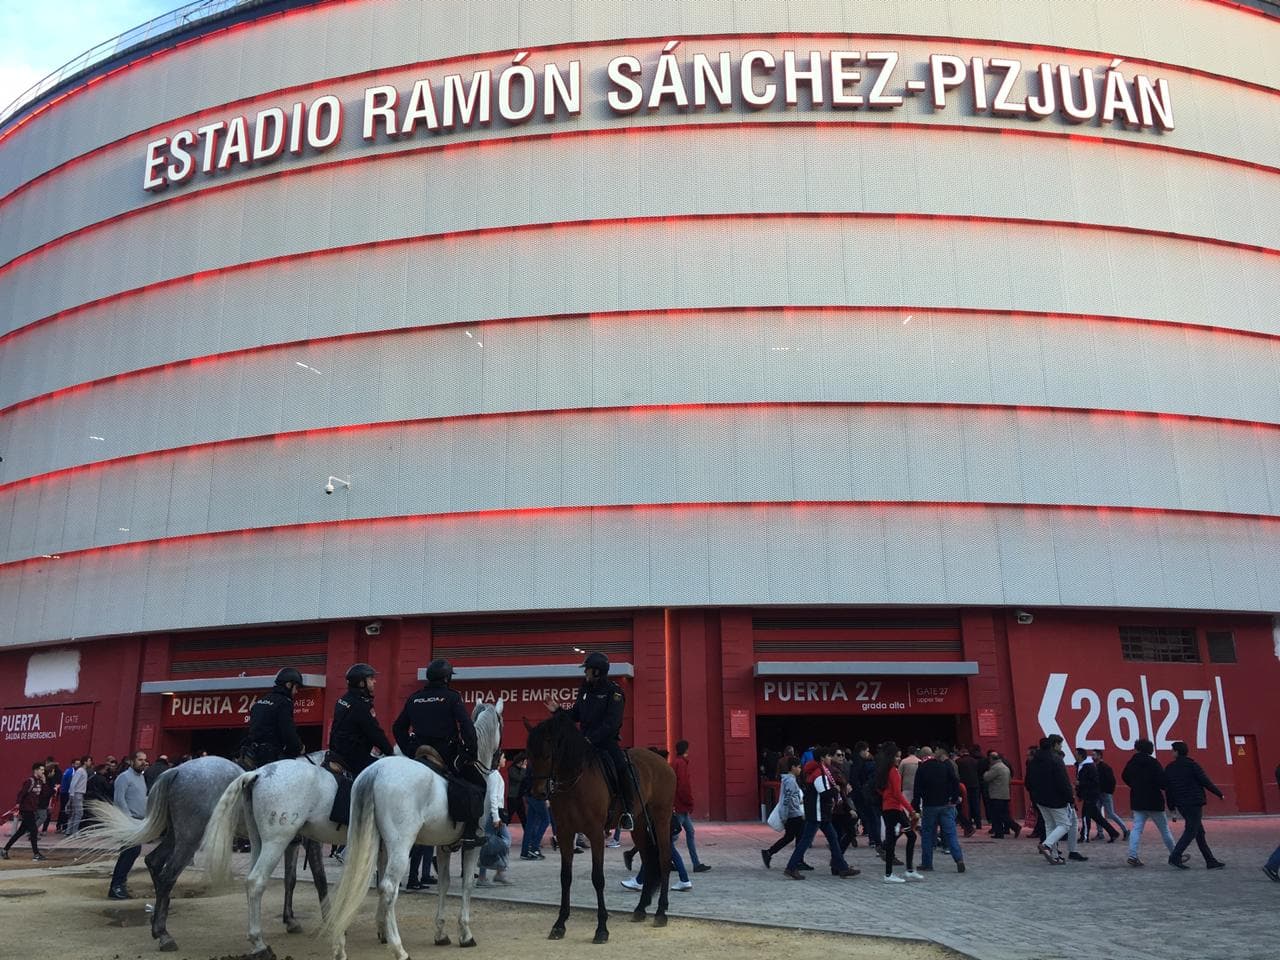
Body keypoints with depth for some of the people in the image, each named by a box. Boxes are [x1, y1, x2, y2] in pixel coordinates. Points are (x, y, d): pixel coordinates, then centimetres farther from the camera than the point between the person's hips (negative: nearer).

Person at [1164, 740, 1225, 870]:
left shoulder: (1169, 768, 6)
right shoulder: (1192, 765, -8)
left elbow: (1167, 789, 8)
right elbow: (1205, 782, -8)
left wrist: (1171, 806, 15)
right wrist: (1219, 794, 7)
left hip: (1181, 805, 6)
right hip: (1194, 803, -6)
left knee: (1199, 832, 13)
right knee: (1191, 831, -5)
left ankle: (1210, 860, 14)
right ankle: (1175, 857, -14)